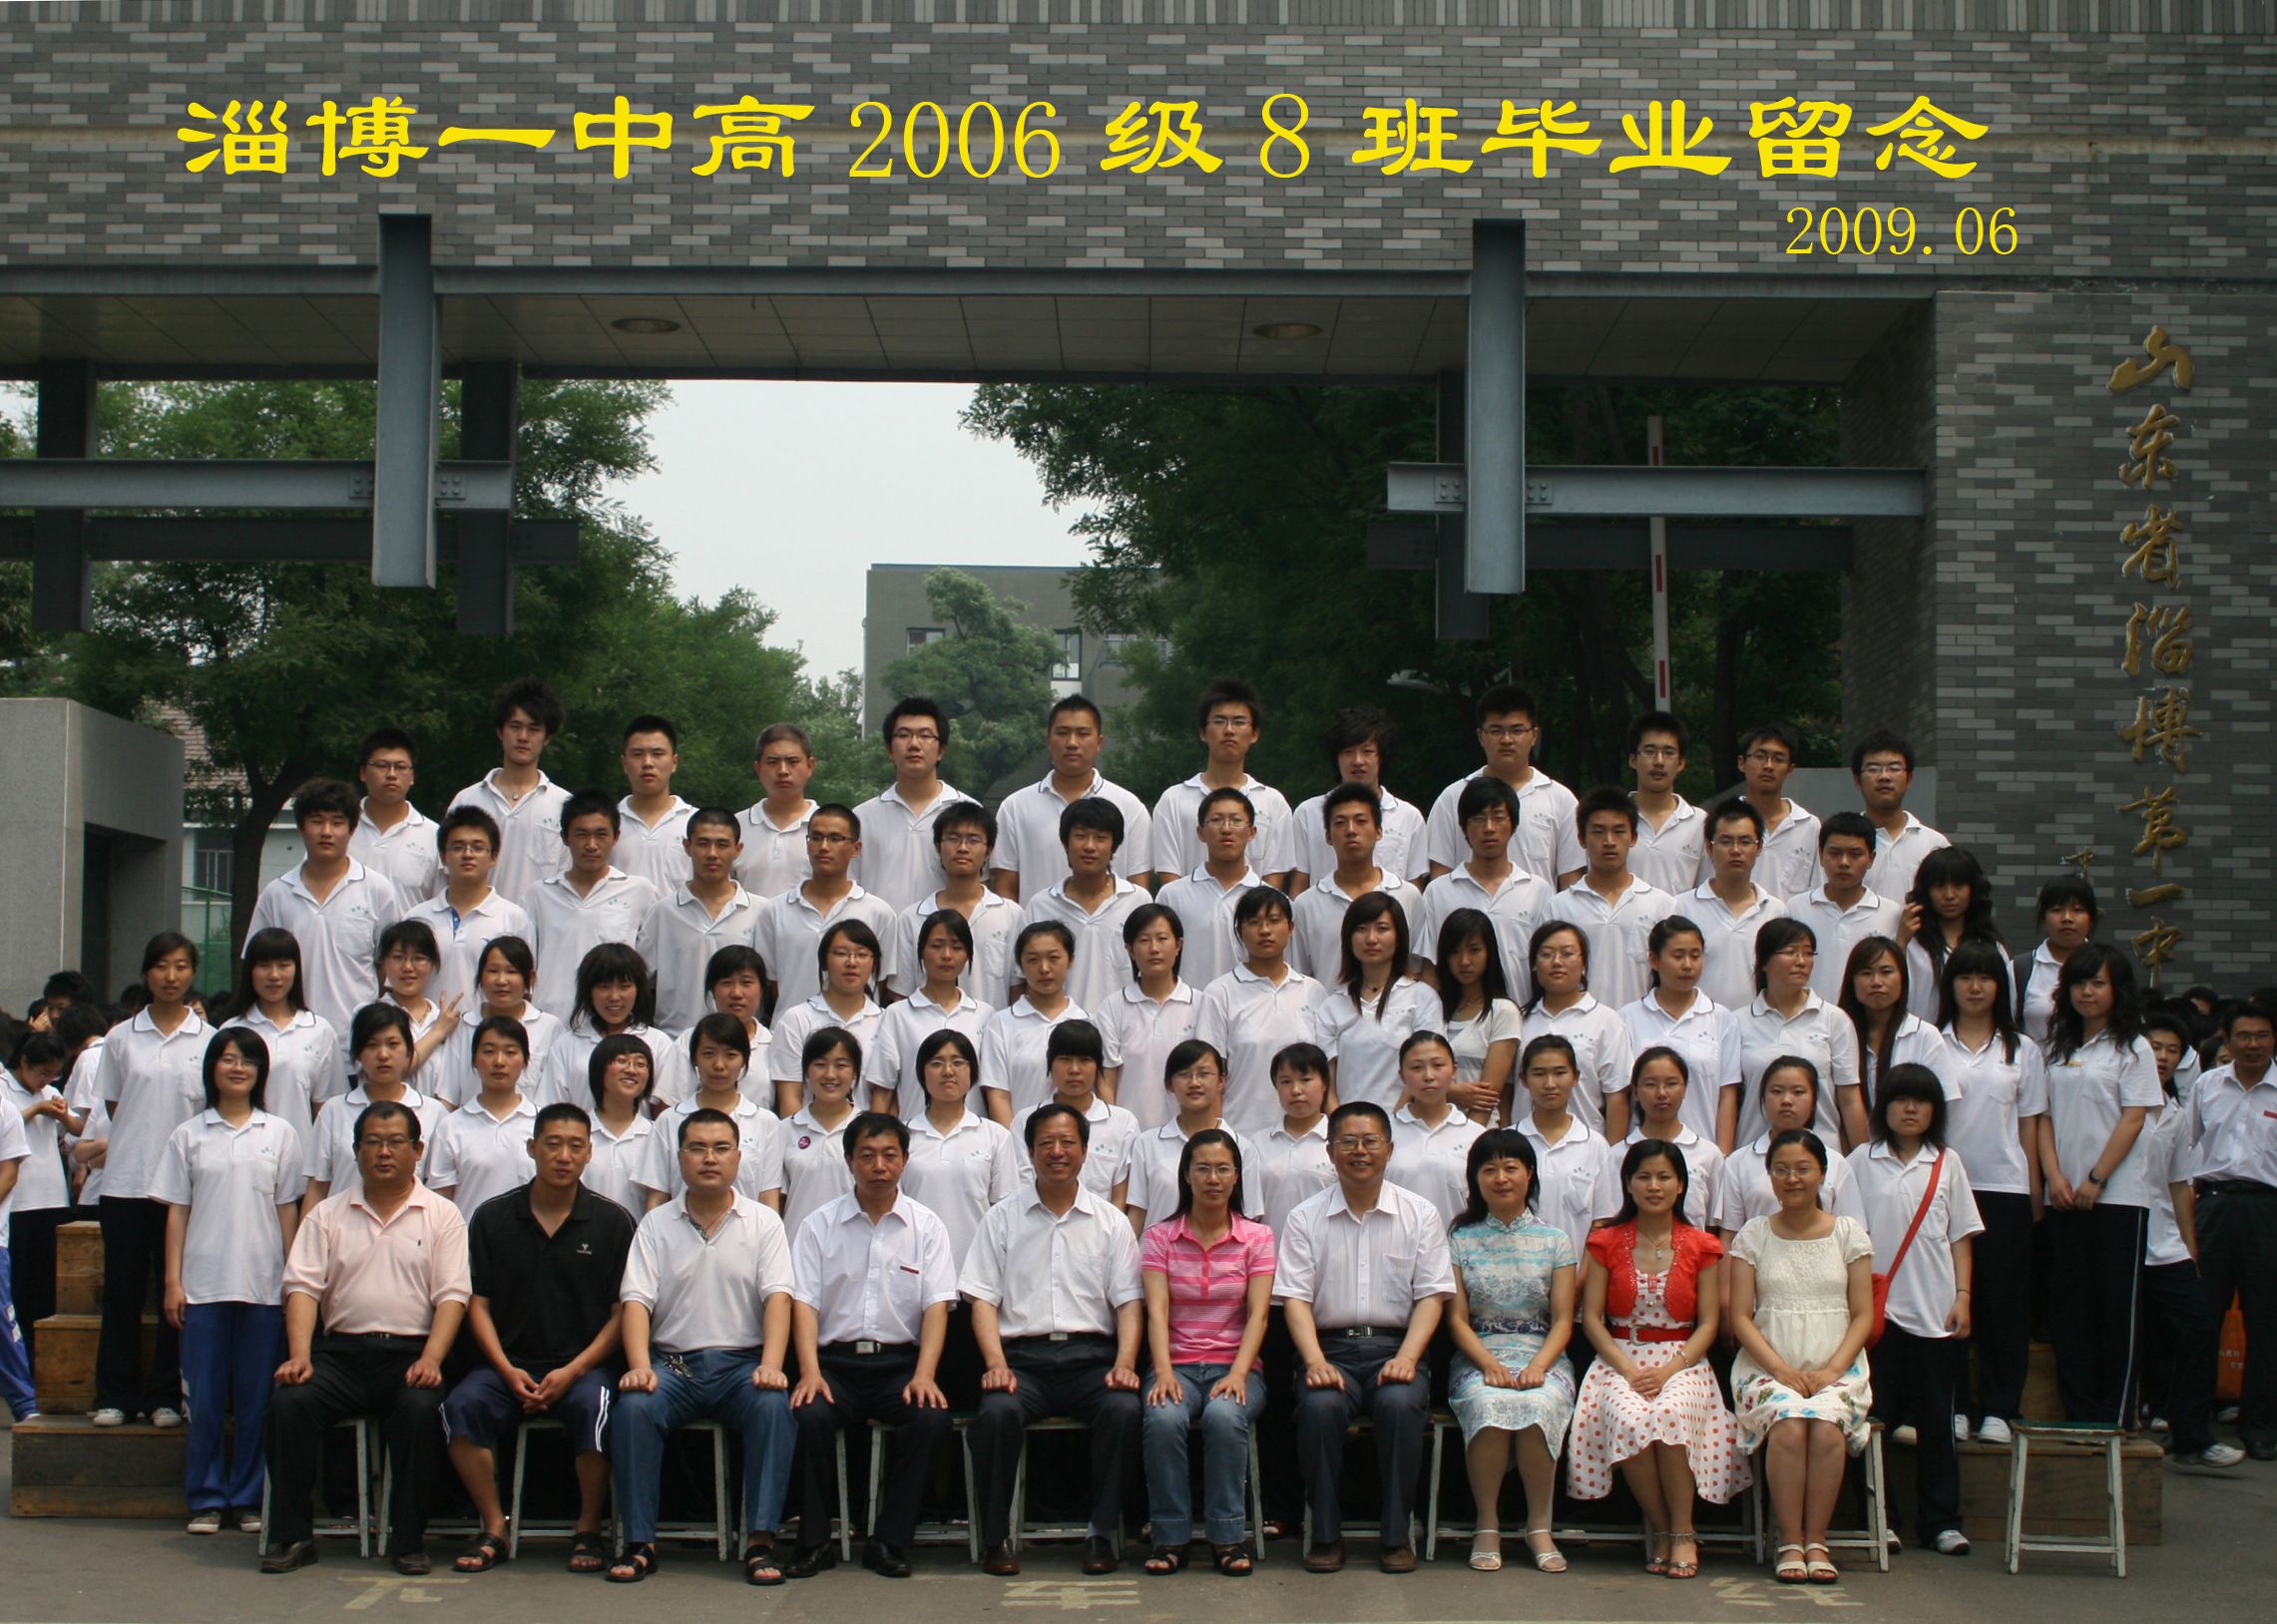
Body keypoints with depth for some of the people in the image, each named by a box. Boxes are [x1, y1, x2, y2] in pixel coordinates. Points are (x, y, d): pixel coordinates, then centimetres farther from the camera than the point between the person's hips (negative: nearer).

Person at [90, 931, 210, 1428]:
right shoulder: (121, 1038, 7)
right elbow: (113, 1106, 12)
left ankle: (166, 1395, 10)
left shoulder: (208, 1039, 4)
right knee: (122, 1291, 3)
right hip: (126, 1180, 1)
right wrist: (142, 1138, 3)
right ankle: (115, 1395, 11)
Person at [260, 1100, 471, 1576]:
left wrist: (430, 1359, -15)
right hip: (341, 1349, 2)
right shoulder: (328, 1214, 15)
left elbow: (452, 1295, 1)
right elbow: (301, 1286, 5)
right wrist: (299, 1355, -11)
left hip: (411, 1353, -2)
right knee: (289, 1401, -26)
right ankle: (290, 1535, -14)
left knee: (421, 1408, -33)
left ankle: (408, 1540, -19)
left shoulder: (442, 1216, 10)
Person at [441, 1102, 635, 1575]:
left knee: (592, 1407, -34)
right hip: (510, 1363, 2)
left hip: (584, 1364, -2)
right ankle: (493, 1529, -13)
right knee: (462, 1406, -28)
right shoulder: (492, 1218, 8)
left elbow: (623, 1311, 1)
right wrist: (507, 1371, -8)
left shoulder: (612, 1221, 4)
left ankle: (588, 1530, -14)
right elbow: (478, 1303, 7)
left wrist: (572, 1371, -12)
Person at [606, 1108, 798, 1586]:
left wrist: (771, 1366, -19)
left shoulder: (763, 1222, 9)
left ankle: (761, 1541, -27)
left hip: (742, 1361, -1)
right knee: (633, 1406, -30)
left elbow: (778, 1296, -2)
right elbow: (636, 1300, 1)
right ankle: (638, 1542, -21)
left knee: (774, 1405, -32)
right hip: (672, 1362, 1)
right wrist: (640, 1366, -17)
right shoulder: (656, 1224, 11)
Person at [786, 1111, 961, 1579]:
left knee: (932, 1418, -29)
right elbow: (804, 1303, 1)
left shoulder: (926, 1227, 9)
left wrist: (924, 1374, -15)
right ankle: (814, 1541, -15)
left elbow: (936, 1307, 1)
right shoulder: (820, 1224, 9)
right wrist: (810, 1372, -15)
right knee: (808, 1416, -31)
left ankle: (890, 1542, -16)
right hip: (835, 1360, 0)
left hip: (900, 1360, 0)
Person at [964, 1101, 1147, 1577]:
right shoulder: (1003, 1218, 12)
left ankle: (1102, 1532, -16)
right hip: (1023, 1354, 0)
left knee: (1123, 1408, -31)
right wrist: (996, 1363, -11)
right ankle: (996, 1536, -17)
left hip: (1091, 1355, 1)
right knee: (997, 1410, -32)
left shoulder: (1110, 1220, 14)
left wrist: (1125, 1363, -10)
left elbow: (1128, 1301, 8)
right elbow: (983, 1299, 6)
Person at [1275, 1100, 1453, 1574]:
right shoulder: (1305, 1218, 9)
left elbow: (1432, 1295, 4)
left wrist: (1406, 1358, -12)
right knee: (1320, 1404, -32)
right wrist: (1315, 1360, -15)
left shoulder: (1420, 1214, 10)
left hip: (1396, 1346, 0)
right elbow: (1295, 1297, 2)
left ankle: (1397, 1535, -18)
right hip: (1330, 1347, 0)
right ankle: (1325, 1533, -17)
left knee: (1400, 1402, -32)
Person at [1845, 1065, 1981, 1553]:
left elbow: (1960, 1236, 10)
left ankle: (1940, 1521, 9)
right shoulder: (1862, 1161, 4)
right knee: (1876, 1416, -1)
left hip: (1935, 1311, 1)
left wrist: (1963, 1296, 0)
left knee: (1935, 1419, 4)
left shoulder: (1947, 1164, 9)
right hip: (1878, 1309, -1)